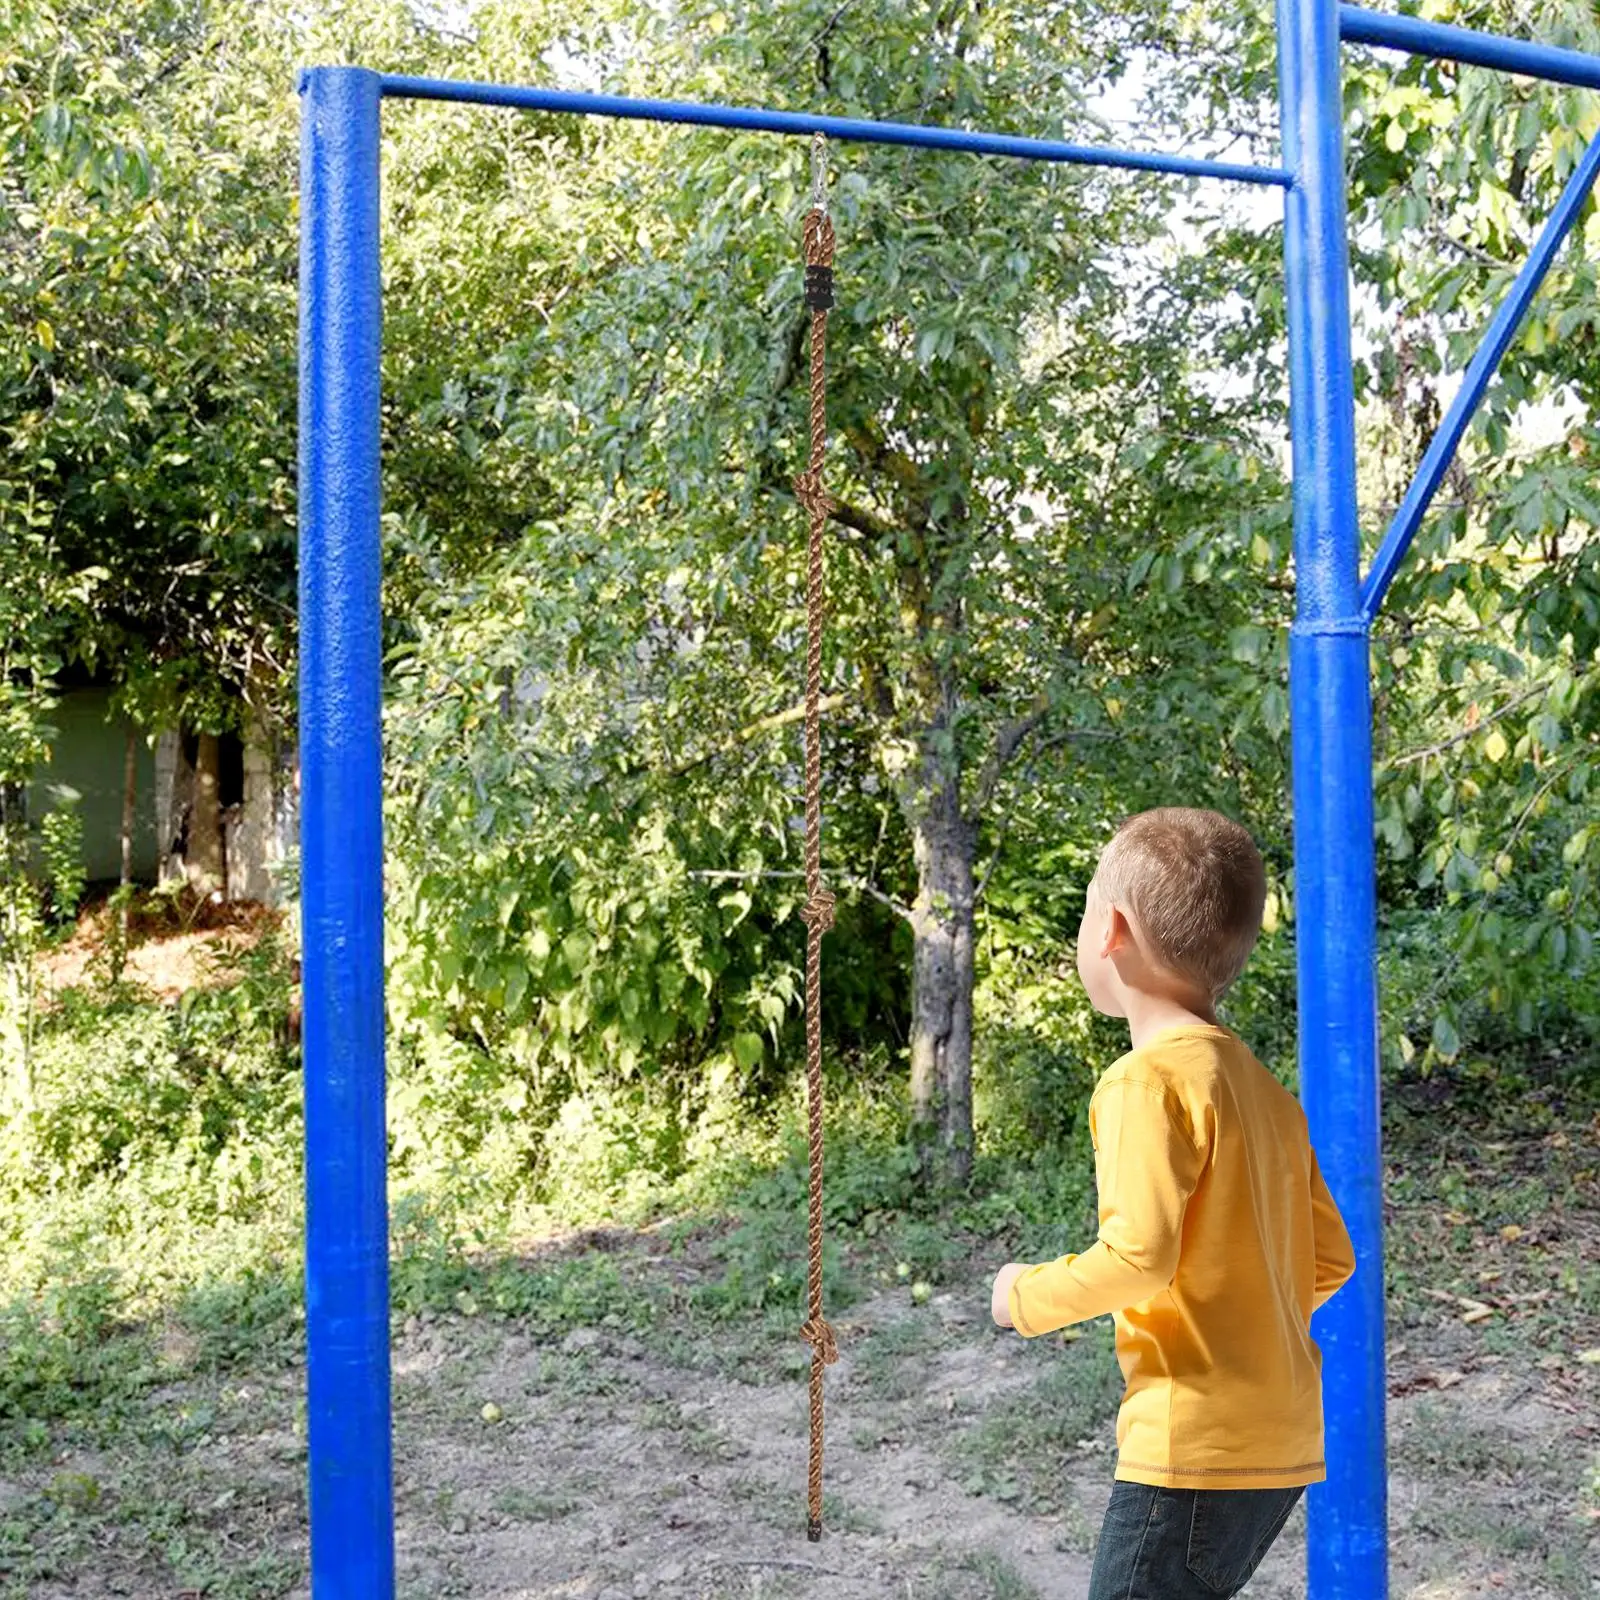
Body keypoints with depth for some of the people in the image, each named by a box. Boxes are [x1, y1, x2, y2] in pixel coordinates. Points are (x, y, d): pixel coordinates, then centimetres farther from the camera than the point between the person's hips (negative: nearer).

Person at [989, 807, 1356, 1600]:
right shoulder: (1264, 1089, 13)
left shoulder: (1148, 1079, -14)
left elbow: (1140, 1250, -23)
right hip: (1282, 1442, 9)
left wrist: (1030, 1298, -8)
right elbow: (1330, 1260, 15)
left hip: (1192, 1450, -9)